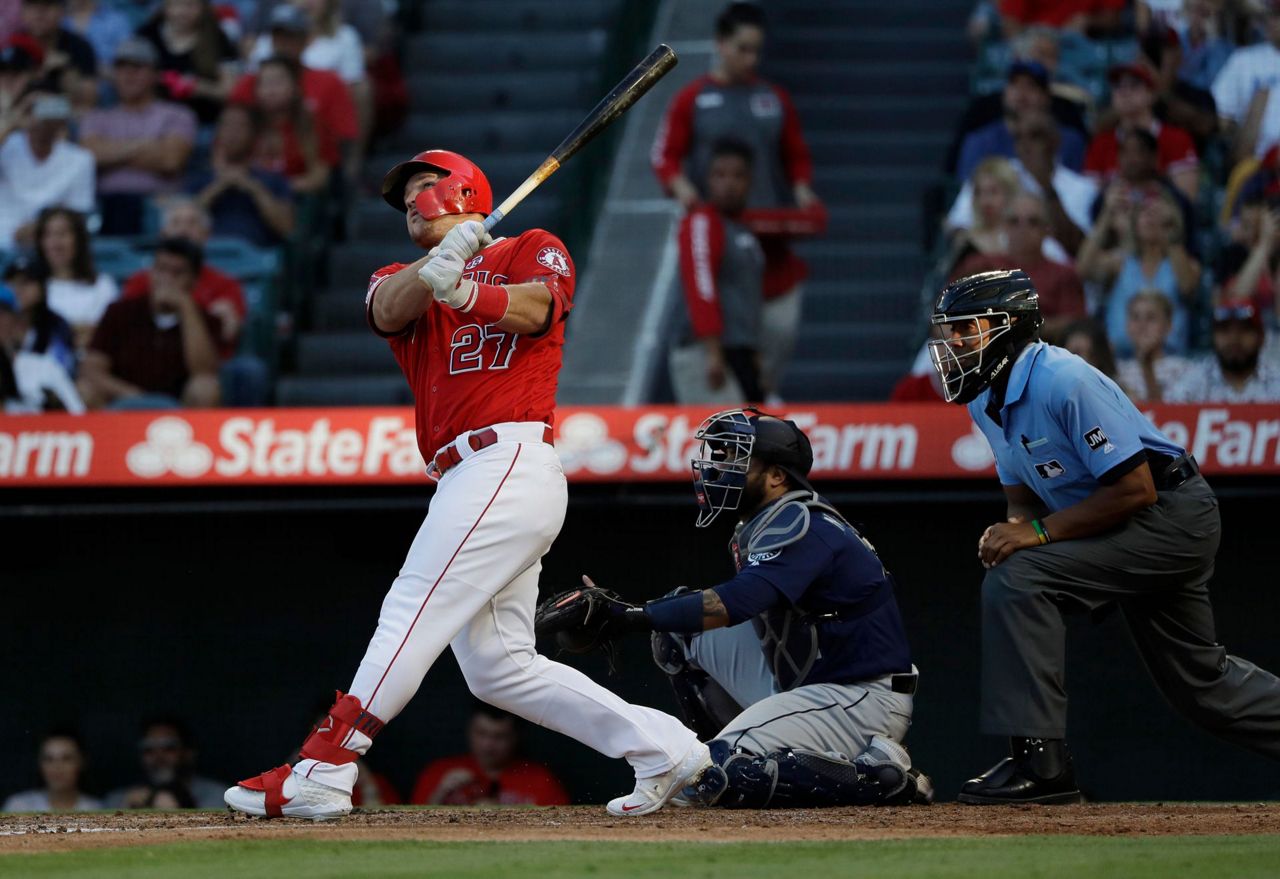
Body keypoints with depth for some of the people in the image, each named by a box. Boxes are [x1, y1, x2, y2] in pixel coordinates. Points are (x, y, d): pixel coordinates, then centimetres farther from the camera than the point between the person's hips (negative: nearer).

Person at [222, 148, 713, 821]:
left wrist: (463, 292, -32)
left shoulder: (534, 251, 10)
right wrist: (439, 263, -20)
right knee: (497, 669, 5)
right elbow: (389, 309, 0)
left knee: (413, 612, -15)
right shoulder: (400, 281, 25)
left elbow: (534, 310, -12)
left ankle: (320, 773, -21)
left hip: (509, 459, -8)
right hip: (467, 481, 8)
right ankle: (661, 748, 9)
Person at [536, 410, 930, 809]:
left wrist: (628, 615, -36)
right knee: (678, 630, 9)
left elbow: (735, 603, -33)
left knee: (718, 779, -24)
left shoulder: (804, 527, -20)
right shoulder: (762, 527, 13)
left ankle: (880, 773, -13)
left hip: (866, 698, -10)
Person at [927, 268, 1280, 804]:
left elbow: (1135, 488, -26)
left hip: (1172, 514, -10)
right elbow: (1023, 493, 13)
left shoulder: (1063, 382, -25)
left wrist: (1040, 531, -26)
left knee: (1018, 578, -24)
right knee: (1199, 681, 18)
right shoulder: (985, 399, 4)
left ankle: (1040, 763, -23)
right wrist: (1013, 526, -11)